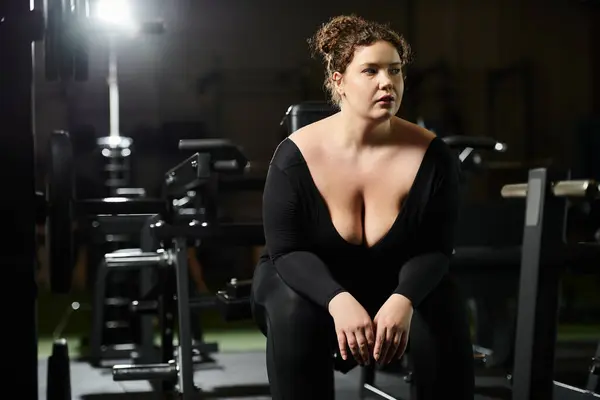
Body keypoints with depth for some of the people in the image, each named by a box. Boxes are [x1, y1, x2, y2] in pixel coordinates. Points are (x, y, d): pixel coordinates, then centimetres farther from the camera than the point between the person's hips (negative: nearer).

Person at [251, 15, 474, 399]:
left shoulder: (432, 155, -16)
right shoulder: (296, 155, -18)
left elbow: (435, 248, -14)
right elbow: (286, 250, -20)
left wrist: (403, 300, -36)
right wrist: (337, 301, -40)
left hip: (395, 287, 1)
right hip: (308, 286, -1)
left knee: (443, 313, -29)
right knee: (293, 311, -34)